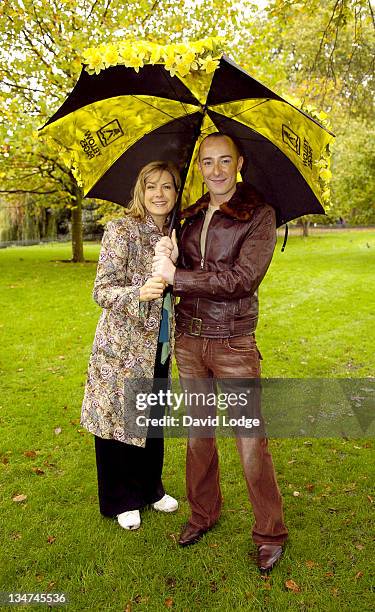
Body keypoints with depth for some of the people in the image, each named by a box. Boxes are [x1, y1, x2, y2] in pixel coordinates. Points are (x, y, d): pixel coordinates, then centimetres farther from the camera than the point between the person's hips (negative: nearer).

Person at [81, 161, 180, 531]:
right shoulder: (122, 229, -13)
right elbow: (102, 291, -19)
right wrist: (139, 293, -34)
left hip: (158, 344, 6)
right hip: (122, 344, -6)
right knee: (119, 419, 8)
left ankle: (151, 489, 39)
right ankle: (121, 500, 29)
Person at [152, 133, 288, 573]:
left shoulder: (259, 214, -6)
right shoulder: (193, 215, 10)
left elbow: (242, 279, -19)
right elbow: (180, 275, 10)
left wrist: (176, 276, -18)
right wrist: (170, 256, -12)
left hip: (233, 342, -5)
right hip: (188, 339, 5)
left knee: (251, 439, 3)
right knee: (198, 432, 16)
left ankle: (270, 532, 24)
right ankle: (203, 513, 37)